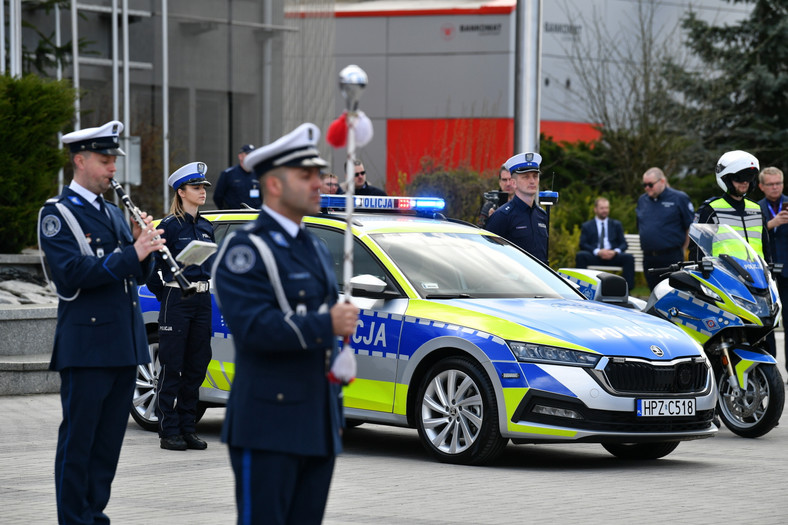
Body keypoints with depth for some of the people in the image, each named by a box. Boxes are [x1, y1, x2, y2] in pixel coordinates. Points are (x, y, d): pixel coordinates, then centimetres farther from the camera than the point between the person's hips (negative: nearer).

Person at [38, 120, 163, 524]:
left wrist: (144, 244, -3)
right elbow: (72, 272, -18)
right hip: (86, 345, -7)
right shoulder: (56, 214, -5)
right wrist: (131, 253, -21)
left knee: (109, 441, 9)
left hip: (125, 345, 7)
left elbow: (138, 274, 17)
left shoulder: (114, 213, 18)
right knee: (78, 441, -4)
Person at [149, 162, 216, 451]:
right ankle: (169, 432, 1)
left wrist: (204, 290, 13)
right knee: (172, 367, -3)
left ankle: (187, 429, 15)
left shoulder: (206, 227, 13)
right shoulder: (170, 226, -7)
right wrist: (164, 294, -2)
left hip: (202, 300, 6)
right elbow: (150, 265, -7)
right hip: (176, 300, -6)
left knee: (196, 367, 8)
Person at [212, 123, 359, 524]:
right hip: (268, 426, -8)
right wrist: (327, 325, -25)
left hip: (319, 428, 8)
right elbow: (253, 327, -22)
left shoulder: (316, 250, 19)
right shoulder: (246, 250, -8)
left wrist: (335, 412, 22)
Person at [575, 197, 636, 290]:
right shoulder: (587, 226, 17)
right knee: (580, 255, -32)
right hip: (595, 257, -1)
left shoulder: (616, 225, 22)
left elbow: (623, 244, 13)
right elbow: (583, 244, 3)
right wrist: (598, 251, -16)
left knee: (629, 257, -29)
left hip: (613, 257, 1)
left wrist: (615, 252, -11)